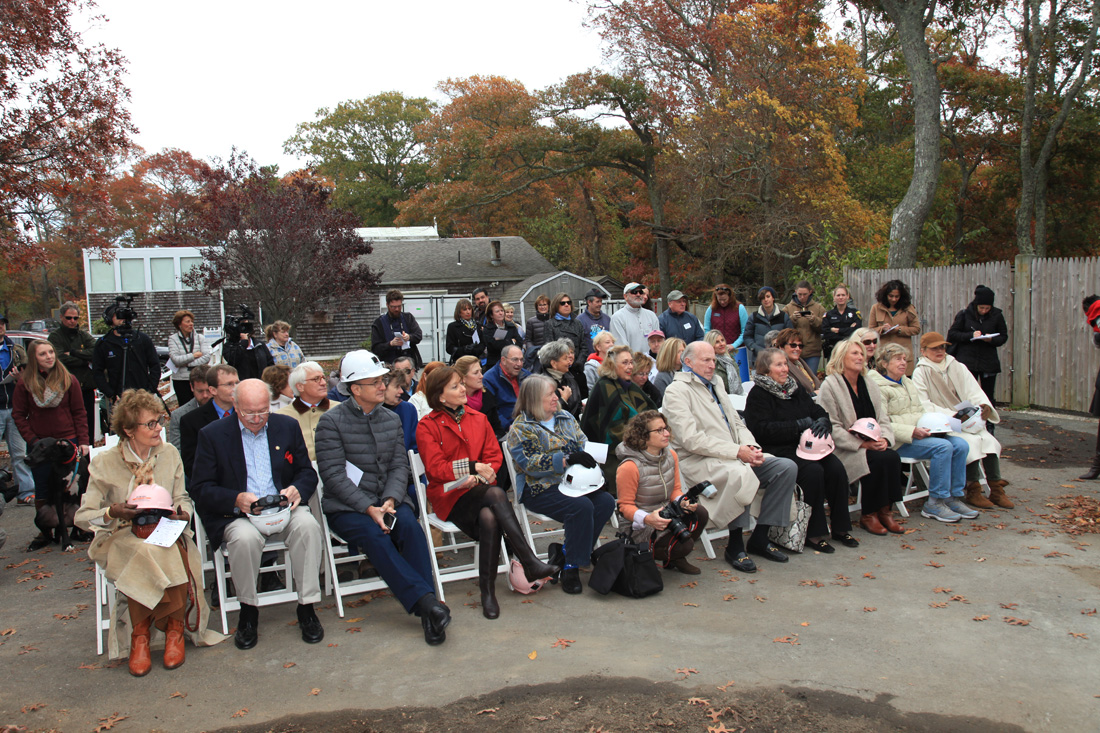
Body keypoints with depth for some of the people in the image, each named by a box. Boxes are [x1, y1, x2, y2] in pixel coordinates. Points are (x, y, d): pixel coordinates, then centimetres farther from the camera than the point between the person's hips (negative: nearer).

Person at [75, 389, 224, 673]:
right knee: (146, 552, -36)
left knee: (174, 552, -34)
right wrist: (113, 512, -23)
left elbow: (182, 498, 13)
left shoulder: (169, 454, 6)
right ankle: (139, 635, -21)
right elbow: (82, 517, -2)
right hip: (121, 538, -1)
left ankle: (175, 628, -19)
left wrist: (182, 512, -11)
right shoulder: (105, 463, -2)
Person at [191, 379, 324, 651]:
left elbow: (307, 473, 13)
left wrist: (297, 489, -11)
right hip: (237, 515, -2)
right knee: (245, 537, -35)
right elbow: (200, 489, -1)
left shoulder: (288, 426, 10)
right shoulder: (212, 434, 3)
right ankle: (248, 610, -10)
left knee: (307, 524, -31)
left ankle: (307, 608, -18)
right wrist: (236, 500, -19)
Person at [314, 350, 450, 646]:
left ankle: (427, 611, -34)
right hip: (347, 507, -3)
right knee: (375, 536, -33)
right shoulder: (331, 422, -3)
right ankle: (425, 601, -39)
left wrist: (390, 500, -14)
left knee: (410, 527, -28)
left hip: (388, 500, 3)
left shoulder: (391, 419, 13)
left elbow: (399, 466, 7)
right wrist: (369, 508, -20)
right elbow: (333, 475, -10)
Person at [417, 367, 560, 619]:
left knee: (489, 519, -34)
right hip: (449, 495, -4)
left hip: (481, 490, 4)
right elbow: (436, 468, -6)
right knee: (496, 494, -35)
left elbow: (495, 456, 10)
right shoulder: (427, 426, 2)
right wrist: (473, 467, -13)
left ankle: (488, 591, -25)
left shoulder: (478, 419, 17)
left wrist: (483, 475, -12)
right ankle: (531, 564, -37)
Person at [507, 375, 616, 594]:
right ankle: (570, 568, -17)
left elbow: (584, 445, 16)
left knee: (606, 501, -19)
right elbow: (530, 463, -14)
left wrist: (591, 465, -7)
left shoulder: (565, 418, 17)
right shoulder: (521, 428, -2)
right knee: (582, 507, -31)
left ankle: (564, 551, -9)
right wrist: (567, 459, -24)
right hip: (540, 488, -6)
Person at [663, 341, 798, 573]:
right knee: (739, 473, -38)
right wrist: (736, 451, -21)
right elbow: (691, 439, -17)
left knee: (787, 467, -9)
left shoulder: (715, 387, 23)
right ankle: (735, 545, -19)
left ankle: (760, 537, 0)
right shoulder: (677, 391, -5)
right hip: (697, 460, -8)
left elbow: (737, 424, 21)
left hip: (736, 457, 8)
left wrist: (750, 447, -3)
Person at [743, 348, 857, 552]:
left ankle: (840, 527, -5)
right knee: (814, 471, -29)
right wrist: (799, 425, -17)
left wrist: (823, 421, -9)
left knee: (836, 467, -18)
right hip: (778, 450, -6)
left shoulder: (796, 389, 20)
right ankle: (814, 533, -18)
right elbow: (763, 429, -16)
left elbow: (819, 412, 17)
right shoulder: (757, 395, -3)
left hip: (807, 446, 7)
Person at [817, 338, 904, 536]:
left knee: (893, 457, -23)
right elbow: (832, 428, -13)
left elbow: (883, 418, 12)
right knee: (879, 460, -28)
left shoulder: (869, 385, 16)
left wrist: (884, 439, -10)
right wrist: (862, 444, -20)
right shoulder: (830, 386, -7)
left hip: (872, 446, 6)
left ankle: (884, 510, -9)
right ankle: (868, 515, -10)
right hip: (842, 450, -6)